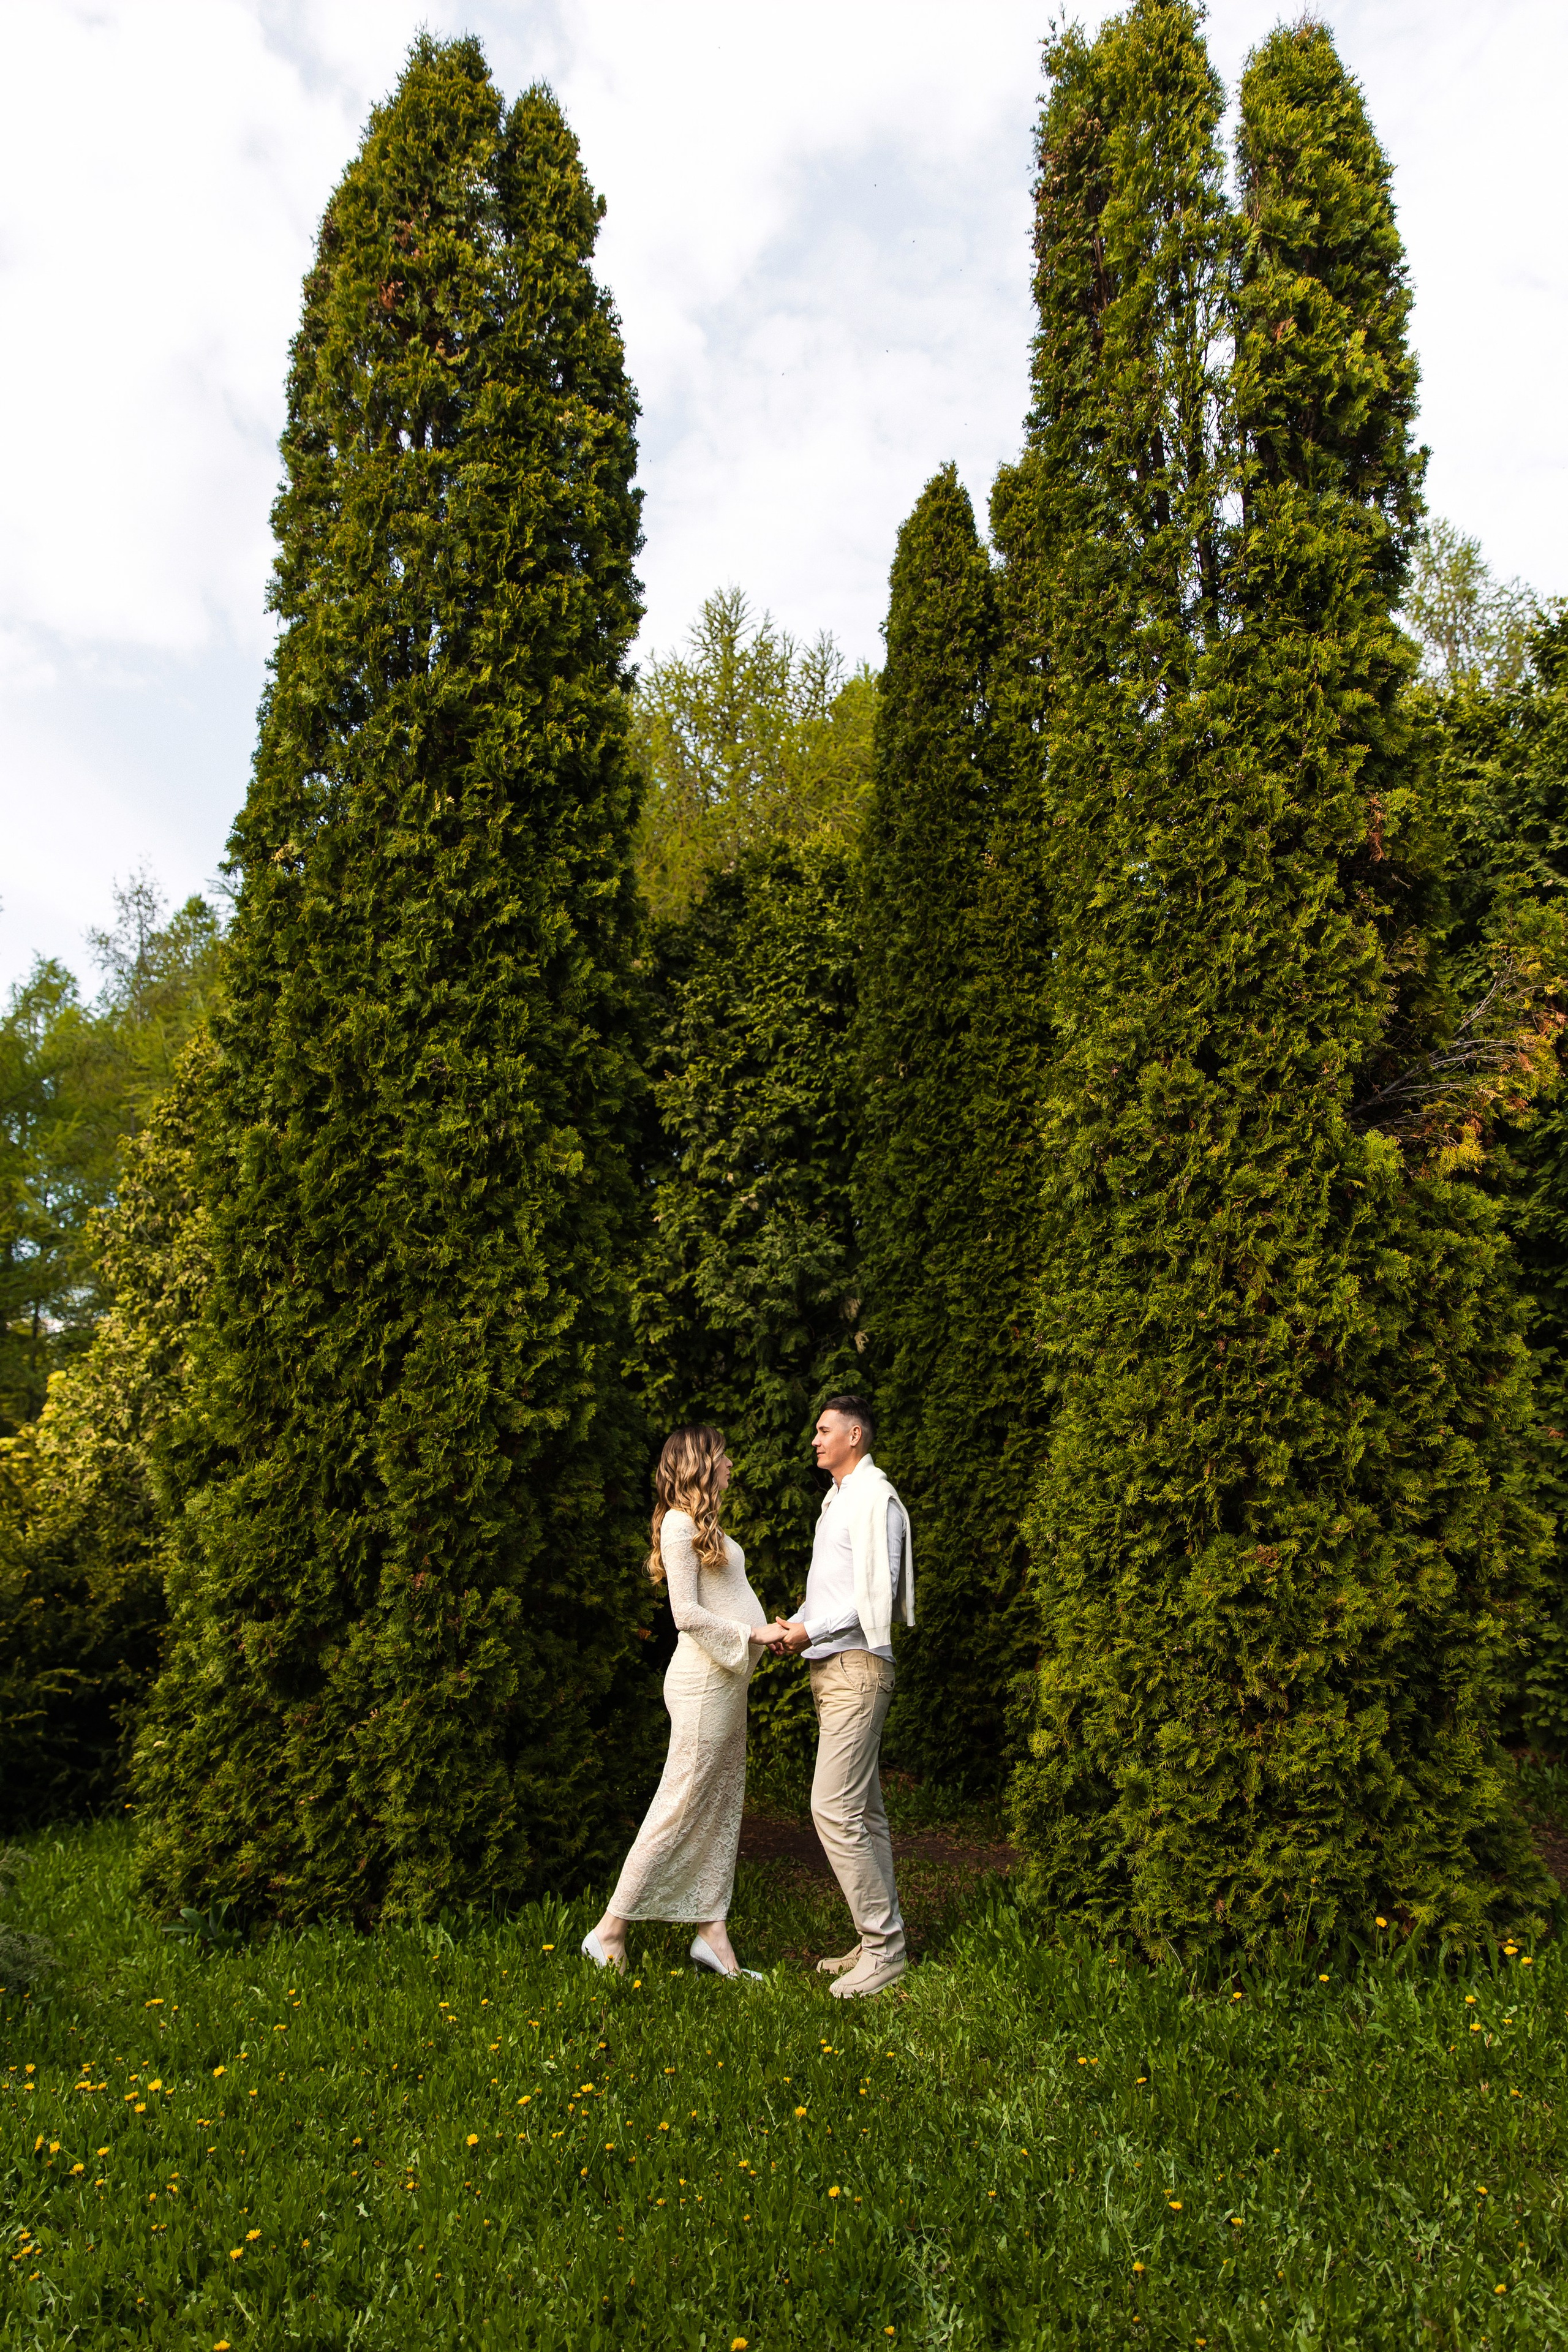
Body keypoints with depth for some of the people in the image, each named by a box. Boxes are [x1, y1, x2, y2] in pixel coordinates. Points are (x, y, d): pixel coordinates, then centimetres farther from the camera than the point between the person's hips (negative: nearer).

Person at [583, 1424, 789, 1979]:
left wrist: (765, 1631, 5)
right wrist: (752, 1633, -15)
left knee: (722, 1808, 11)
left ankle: (712, 1933, 17)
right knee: (681, 1806, -4)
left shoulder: (705, 1525, 16)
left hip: (725, 1681, 10)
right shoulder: (680, 1524, -14)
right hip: (703, 1684, -10)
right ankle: (611, 1930, 7)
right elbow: (687, 1614, -18)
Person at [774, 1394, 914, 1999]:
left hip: (856, 1666, -10)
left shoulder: (874, 1497, -12)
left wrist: (813, 1630, -15)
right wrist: (797, 1627, 8)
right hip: (831, 1668, 10)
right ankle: (882, 1940, 19)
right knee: (863, 1811, 12)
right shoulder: (838, 1499, 18)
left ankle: (882, 1947, -4)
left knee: (835, 1807, -12)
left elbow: (877, 1592, -18)